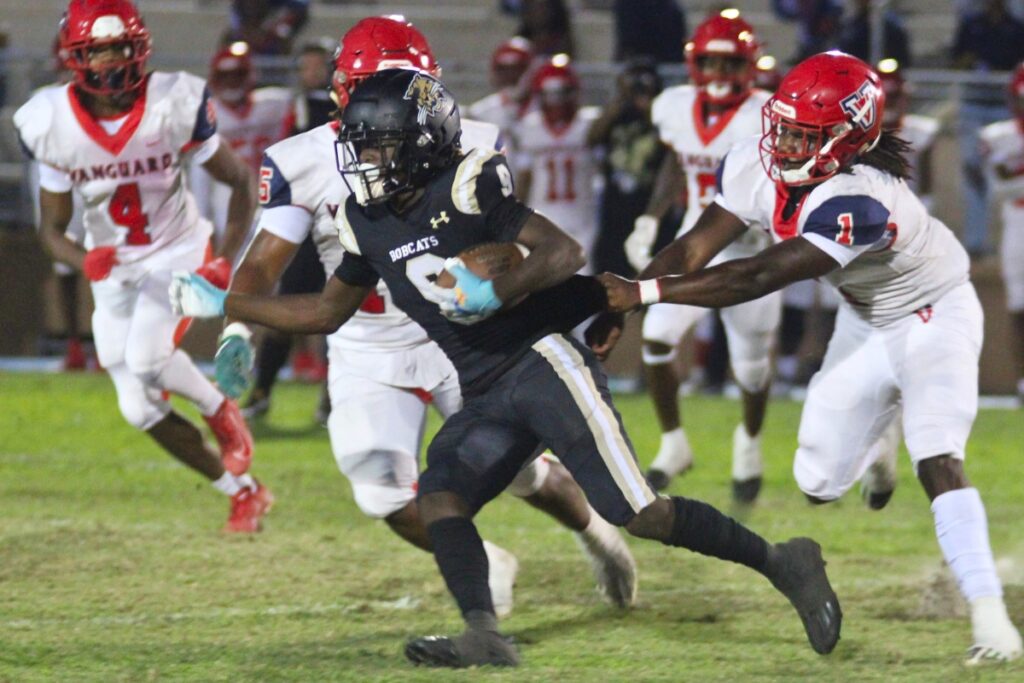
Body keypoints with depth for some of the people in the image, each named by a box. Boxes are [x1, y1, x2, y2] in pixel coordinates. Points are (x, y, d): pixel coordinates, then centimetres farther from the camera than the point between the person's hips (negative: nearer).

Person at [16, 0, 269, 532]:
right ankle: (244, 492, 19)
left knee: (147, 358, -30)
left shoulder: (174, 107, -20)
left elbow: (240, 182, -7)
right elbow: (51, 228, -6)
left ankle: (222, 413, 1)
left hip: (177, 253, -3)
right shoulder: (54, 125, -15)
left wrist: (226, 260, -21)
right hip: (113, 268, 3)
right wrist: (83, 262, -29)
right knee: (141, 410, 2)